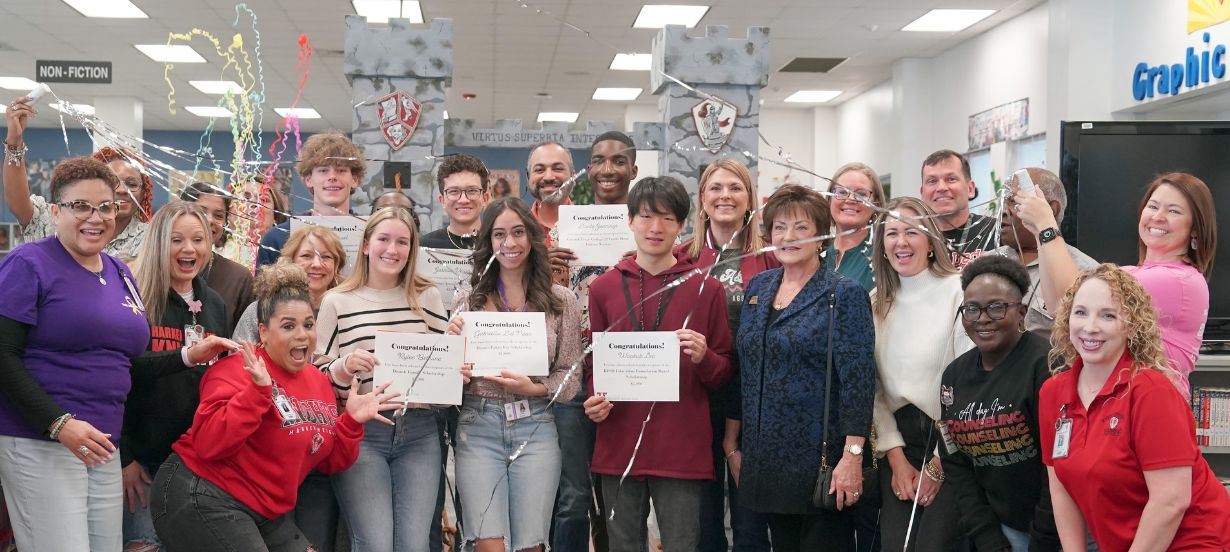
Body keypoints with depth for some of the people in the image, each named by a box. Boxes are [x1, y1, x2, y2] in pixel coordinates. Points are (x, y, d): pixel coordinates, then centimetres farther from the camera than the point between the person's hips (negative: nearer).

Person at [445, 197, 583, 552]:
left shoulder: (561, 301, 3)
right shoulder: (469, 301, 5)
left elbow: (570, 376, 4)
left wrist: (533, 388, -13)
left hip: (536, 428, 0)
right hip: (479, 427, 0)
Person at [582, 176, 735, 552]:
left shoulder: (706, 289, 2)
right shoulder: (603, 288, 7)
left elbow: (725, 373, 6)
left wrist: (703, 358, -15)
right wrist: (595, 400, -3)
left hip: (682, 450, -2)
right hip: (618, 446, 2)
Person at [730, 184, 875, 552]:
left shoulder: (844, 294, -8)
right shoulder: (758, 288, 10)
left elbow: (858, 380, -13)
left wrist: (852, 457, -19)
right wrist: (734, 443, 12)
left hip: (822, 458, -5)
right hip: (765, 458, 6)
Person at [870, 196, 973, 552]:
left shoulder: (959, 292, -9)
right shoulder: (877, 303, 9)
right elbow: (874, 389, 7)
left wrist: (938, 464, -9)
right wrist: (896, 458, -3)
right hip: (899, 442, 5)